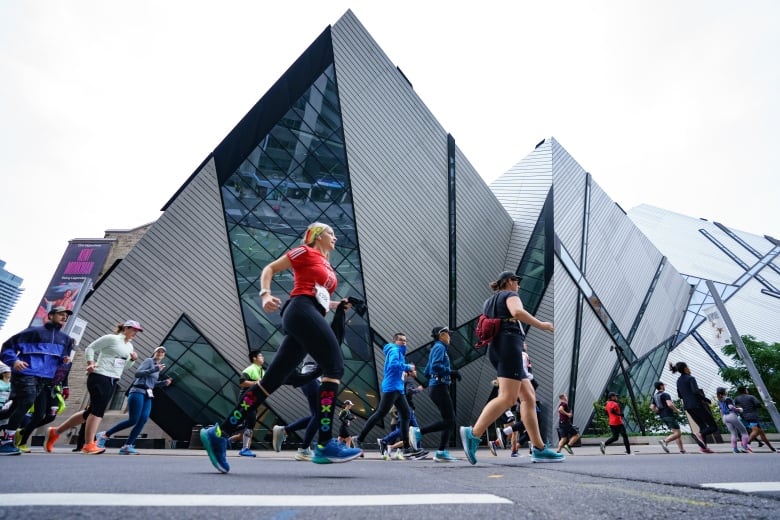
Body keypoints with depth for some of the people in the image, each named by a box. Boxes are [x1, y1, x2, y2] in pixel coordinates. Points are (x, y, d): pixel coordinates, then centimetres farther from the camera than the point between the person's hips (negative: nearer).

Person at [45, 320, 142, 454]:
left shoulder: (129, 346, 15)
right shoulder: (111, 338, -7)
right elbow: (90, 348, -6)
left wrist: (133, 360, 2)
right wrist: (91, 364, -19)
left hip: (112, 381, 9)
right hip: (99, 377, -9)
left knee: (92, 410, 11)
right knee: (98, 410, -10)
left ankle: (55, 432, 26)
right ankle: (89, 445, -4)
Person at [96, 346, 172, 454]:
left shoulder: (157, 366, 22)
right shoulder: (149, 361, -1)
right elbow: (137, 373, -14)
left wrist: (164, 382, 15)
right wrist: (154, 370, -24)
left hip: (148, 396, 8)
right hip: (138, 392, -8)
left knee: (143, 420, -11)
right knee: (133, 420, -14)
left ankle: (127, 446, -13)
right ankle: (105, 435, 3)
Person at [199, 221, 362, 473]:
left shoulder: (328, 267, 28)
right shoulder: (305, 251, 6)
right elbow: (269, 268, 4)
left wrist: (336, 305, 17)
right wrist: (265, 294, -13)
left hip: (311, 316, 9)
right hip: (301, 311, -9)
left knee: (272, 379, 4)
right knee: (335, 366, -15)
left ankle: (219, 433, 10)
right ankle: (325, 445, -16)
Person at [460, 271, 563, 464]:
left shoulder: (489, 301, 29)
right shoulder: (510, 295, 5)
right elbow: (517, 312, -18)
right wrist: (542, 325, -8)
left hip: (496, 348, 9)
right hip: (508, 345, -9)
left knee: (529, 397, 6)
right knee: (508, 397, -19)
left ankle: (539, 449, 1)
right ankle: (473, 433, -28)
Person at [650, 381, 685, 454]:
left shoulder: (654, 396, 14)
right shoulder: (665, 395, -9)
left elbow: (652, 407, 10)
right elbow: (669, 404, -25)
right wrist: (677, 410, -8)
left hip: (663, 417, 8)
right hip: (670, 415, -8)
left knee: (677, 433, 15)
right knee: (678, 433, -10)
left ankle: (682, 450, 10)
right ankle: (664, 441, -25)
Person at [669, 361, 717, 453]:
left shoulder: (678, 381, 12)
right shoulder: (690, 378, -10)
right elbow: (695, 391, -24)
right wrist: (706, 400, -12)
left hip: (688, 407, 7)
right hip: (698, 405, -7)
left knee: (702, 426, 17)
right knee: (713, 427, 0)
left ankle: (703, 447, 7)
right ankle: (700, 435, -23)